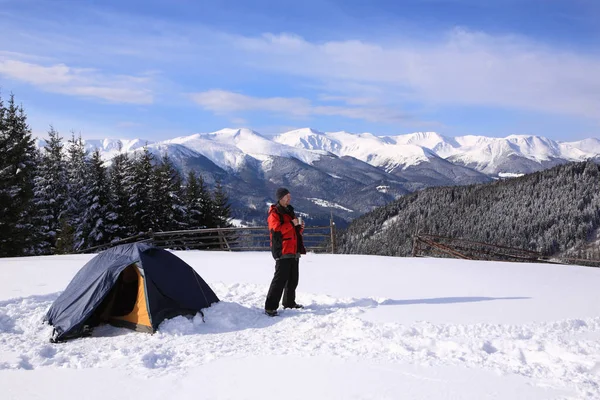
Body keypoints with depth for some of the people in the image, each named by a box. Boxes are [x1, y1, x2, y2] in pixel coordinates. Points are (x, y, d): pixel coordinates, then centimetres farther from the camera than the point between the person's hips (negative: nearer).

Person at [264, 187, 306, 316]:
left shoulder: (290, 211, 21)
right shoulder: (274, 213, -6)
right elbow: (276, 229, -21)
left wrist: (300, 227, 6)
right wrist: (291, 224, -17)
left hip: (293, 250, 9)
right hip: (282, 250, -9)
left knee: (293, 279, 15)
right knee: (280, 278, -14)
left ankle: (289, 302, 28)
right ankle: (270, 307, -12)